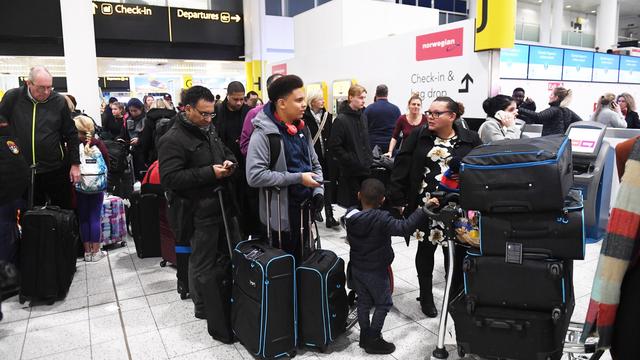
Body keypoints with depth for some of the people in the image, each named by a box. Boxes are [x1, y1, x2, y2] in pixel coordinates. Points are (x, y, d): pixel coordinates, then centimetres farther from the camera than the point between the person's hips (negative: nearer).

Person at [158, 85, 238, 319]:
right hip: (199, 214, -9)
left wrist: (229, 162, 0)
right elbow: (170, 178, -22)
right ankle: (204, 308, 24)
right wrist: (210, 173, -23)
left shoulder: (209, 131, 13)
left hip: (222, 205, 9)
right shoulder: (173, 140, -14)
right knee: (203, 264, 4)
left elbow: (227, 152, 25)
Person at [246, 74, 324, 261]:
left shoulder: (302, 128, 9)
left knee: (302, 259, 20)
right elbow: (254, 176, -25)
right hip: (281, 211, -7)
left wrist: (318, 191, 0)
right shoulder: (263, 133, -16)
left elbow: (315, 163, 19)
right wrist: (298, 178, -22)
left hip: (305, 207, 7)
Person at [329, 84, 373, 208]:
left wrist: (369, 159, 12)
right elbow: (334, 147, -16)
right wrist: (351, 160, -16)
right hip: (350, 171, -7)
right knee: (351, 205, 0)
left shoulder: (363, 117, 13)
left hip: (365, 169, 7)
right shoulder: (341, 120, -12)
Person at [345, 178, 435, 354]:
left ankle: (364, 336, 30)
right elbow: (404, 228, -34)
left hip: (356, 268, 6)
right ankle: (373, 340, 16)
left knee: (363, 302, 19)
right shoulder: (381, 219, -26)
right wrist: (424, 209, -32)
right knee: (384, 304, 11)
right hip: (376, 271, -6)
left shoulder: (350, 215, -8)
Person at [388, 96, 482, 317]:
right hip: (425, 207, 1)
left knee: (456, 252, 7)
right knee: (426, 249, 14)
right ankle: (426, 296, 32)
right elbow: (401, 168, -1)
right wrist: (398, 200, -7)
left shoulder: (470, 140, -1)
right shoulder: (418, 137, 1)